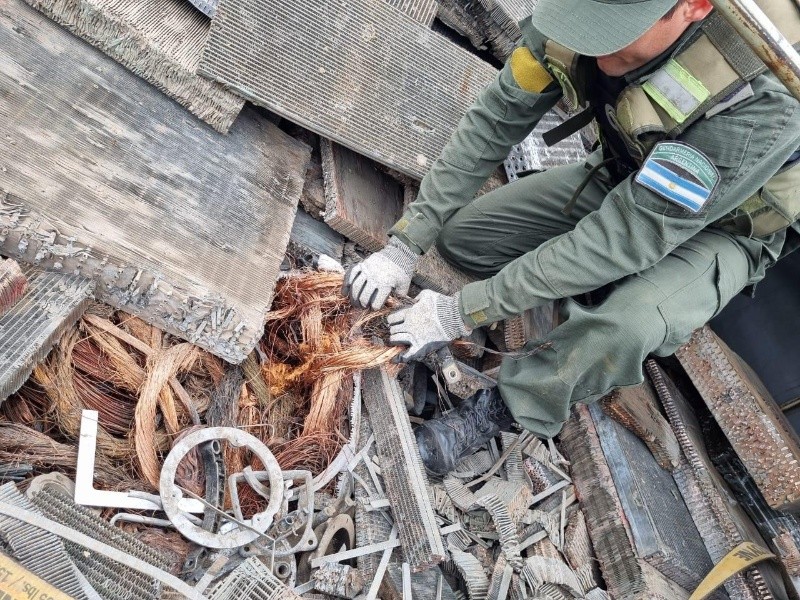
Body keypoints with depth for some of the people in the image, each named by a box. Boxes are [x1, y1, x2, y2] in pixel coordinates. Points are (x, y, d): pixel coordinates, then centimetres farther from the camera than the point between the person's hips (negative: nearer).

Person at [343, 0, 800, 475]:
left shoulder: (761, 106, -39)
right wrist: (405, 246, -20)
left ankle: (503, 408, -9)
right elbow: (495, 120, -17)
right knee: (459, 235, -9)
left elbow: (622, 239, -36)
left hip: (720, 227, -4)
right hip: (623, 175, 5)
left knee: (626, 329, -36)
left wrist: (462, 312, -31)